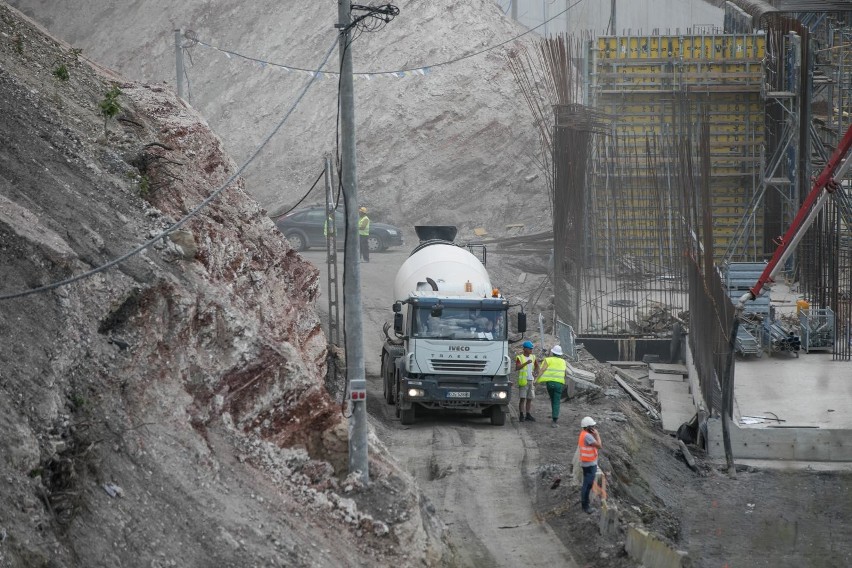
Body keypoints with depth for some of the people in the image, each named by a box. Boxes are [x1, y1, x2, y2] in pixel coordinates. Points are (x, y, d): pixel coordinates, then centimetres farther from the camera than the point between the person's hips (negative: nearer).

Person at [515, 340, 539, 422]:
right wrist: (526, 363, -27)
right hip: (523, 381, -5)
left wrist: (535, 372, 2)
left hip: (531, 381, 5)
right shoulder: (519, 358, -4)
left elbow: (537, 366, 23)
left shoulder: (533, 357, 12)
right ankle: (521, 415, -5)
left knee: (529, 399, 6)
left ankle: (528, 415, 11)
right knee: (522, 398, -8)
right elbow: (517, 368, -18)